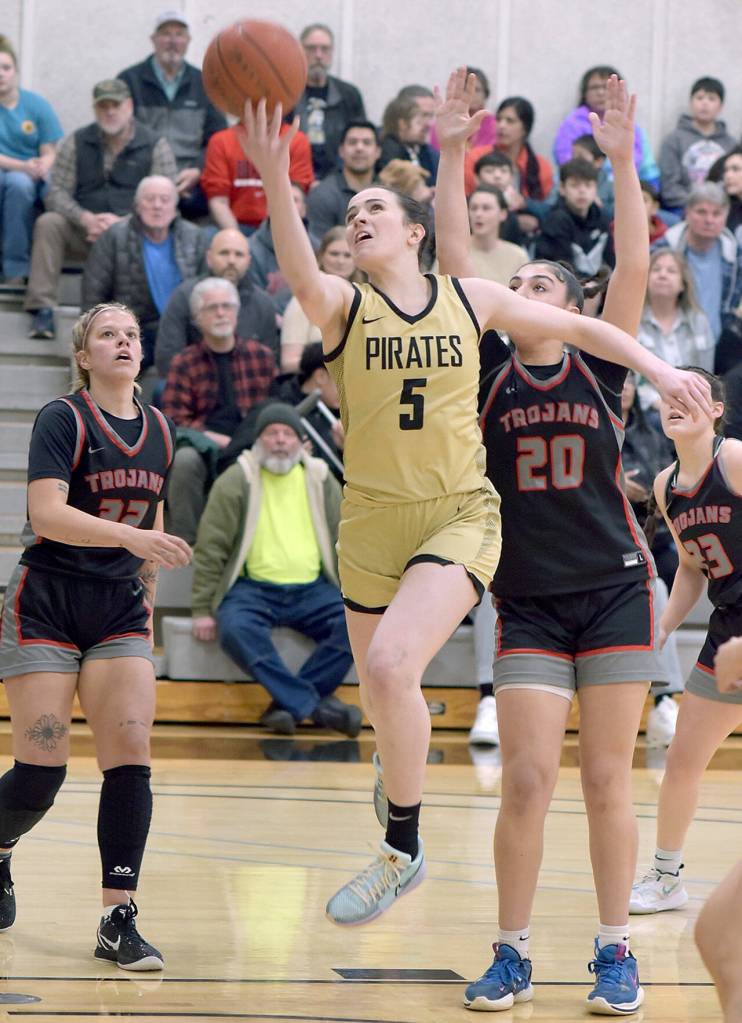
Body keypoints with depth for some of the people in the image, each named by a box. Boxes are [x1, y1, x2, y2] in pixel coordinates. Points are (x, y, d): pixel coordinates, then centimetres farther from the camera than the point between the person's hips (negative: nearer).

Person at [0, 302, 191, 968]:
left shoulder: (159, 431, 9)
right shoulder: (62, 419, -9)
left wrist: (147, 603, 18)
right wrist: (130, 537, -33)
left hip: (119, 612, 5)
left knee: (131, 753, -10)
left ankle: (119, 921, -8)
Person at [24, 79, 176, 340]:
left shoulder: (155, 146, 2)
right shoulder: (77, 143, 9)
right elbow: (56, 192, -1)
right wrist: (86, 218, -21)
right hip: (82, 231, 2)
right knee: (48, 223, -26)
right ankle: (42, 309, -28)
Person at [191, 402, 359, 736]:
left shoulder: (320, 480, 12)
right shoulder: (236, 481, 2)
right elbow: (210, 548, 0)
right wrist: (203, 610, -5)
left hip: (312, 590, 3)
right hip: (254, 590, -3)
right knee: (235, 629, -34)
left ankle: (291, 702, -22)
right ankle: (316, 703, -31)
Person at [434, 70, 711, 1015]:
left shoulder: (600, 366, 2)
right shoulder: (490, 370, 4)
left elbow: (633, 265, -8)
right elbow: (454, 261, -2)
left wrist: (621, 161, -15)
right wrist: (450, 155, -8)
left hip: (615, 591, -1)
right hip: (528, 605, 1)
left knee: (606, 780, 2)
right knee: (526, 780, -5)